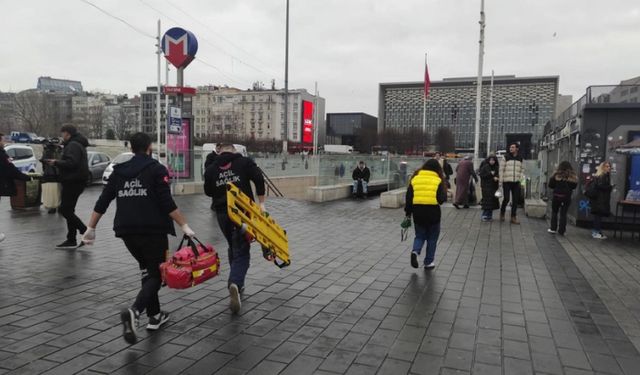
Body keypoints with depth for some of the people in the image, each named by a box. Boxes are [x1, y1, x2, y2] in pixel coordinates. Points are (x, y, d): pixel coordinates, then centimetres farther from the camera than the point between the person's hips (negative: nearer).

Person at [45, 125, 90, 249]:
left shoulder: (73, 145, -13)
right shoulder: (78, 144, 20)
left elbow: (71, 163, -25)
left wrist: (56, 162, -15)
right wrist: (58, 162, 15)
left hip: (73, 182, -11)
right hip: (75, 181, 11)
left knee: (65, 209, -9)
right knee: (68, 210, 13)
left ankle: (85, 231, -8)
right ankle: (71, 241, 16)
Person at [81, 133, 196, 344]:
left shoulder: (119, 171, 12)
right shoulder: (156, 169, -4)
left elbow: (102, 202, 11)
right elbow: (167, 203, -13)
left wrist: (91, 228, 18)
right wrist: (184, 225, -11)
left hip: (127, 231, 6)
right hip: (153, 230, -5)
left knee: (147, 270, 22)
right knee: (156, 274, 2)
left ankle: (155, 316, 24)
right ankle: (134, 311, -23)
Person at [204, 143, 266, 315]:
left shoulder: (211, 169, 10)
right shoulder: (245, 162, 2)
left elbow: (208, 191, 15)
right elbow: (258, 179, -10)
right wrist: (261, 203, -6)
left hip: (222, 212, 3)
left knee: (233, 248, 23)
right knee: (242, 251, -2)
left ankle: (237, 283, 30)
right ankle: (235, 283, -25)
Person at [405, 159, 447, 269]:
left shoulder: (415, 179, 5)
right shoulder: (438, 181, -3)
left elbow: (408, 197, 5)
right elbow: (442, 198, -10)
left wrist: (408, 213, 13)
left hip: (418, 212, 2)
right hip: (433, 213, -2)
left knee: (420, 235, 19)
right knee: (432, 238, 14)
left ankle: (415, 251, -8)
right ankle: (428, 262, 19)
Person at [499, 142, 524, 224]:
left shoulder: (520, 158, 9)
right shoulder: (506, 157, 0)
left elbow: (521, 170, 17)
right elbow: (501, 169, -1)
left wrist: (521, 179, 7)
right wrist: (501, 180, -5)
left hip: (516, 183, 3)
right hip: (507, 182, -3)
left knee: (515, 200, 3)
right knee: (506, 199, -6)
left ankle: (513, 217, 11)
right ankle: (502, 213, 19)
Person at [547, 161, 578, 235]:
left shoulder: (556, 175, -10)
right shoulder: (573, 176, -5)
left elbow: (550, 185, -6)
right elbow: (574, 186, 5)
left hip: (557, 196, -2)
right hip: (567, 197, 2)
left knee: (554, 212, 14)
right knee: (563, 213, 8)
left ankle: (553, 228, 15)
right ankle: (561, 231, 8)